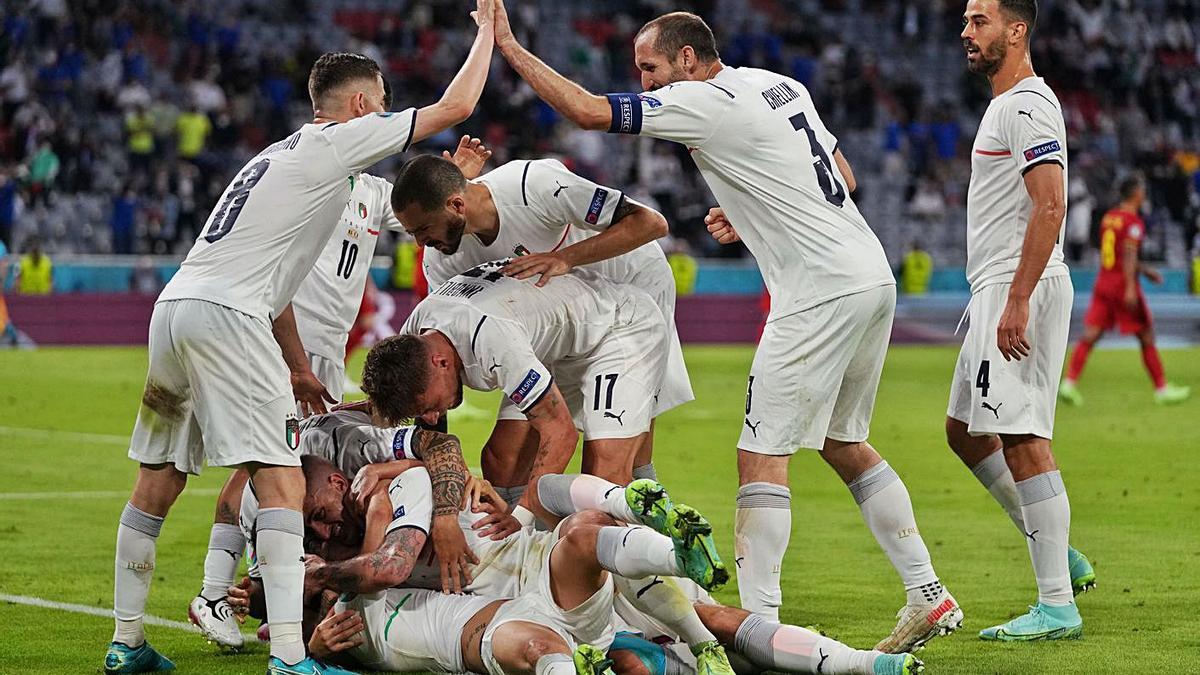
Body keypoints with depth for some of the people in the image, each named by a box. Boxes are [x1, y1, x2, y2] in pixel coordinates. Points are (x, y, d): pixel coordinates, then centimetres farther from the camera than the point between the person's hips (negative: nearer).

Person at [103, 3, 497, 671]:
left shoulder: (280, 153, 28)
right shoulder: (338, 141, 3)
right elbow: (455, 105, 3)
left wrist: (296, 368, 36)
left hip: (173, 306, 9)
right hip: (227, 315, -9)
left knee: (157, 485, 14)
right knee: (284, 484, -12)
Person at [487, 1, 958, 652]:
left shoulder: (707, 103, -10)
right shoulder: (780, 85, 16)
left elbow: (588, 111, -12)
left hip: (821, 293, -9)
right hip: (873, 278, 9)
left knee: (762, 455, -6)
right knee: (842, 443, 18)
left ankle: (758, 624, -9)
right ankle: (928, 594, 17)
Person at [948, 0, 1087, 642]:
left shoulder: (1028, 105, -13)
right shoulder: (1005, 106, 20)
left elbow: (1049, 207, -22)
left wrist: (1017, 302, -25)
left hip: (1022, 290, -11)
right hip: (998, 295, 11)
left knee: (1021, 438, -11)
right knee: (964, 430, 16)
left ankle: (1057, 605, -10)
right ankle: (1057, 554, 21)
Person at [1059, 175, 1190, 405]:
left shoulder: (1108, 218, 14)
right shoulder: (1133, 222, -11)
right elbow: (1129, 255, -21)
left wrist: (1144, 270, 30)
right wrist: (1130, 288, -25)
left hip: (1103, 283, 7)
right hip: (1123, 285, -7)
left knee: (1089, 336, 1)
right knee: (1147, 338, 5)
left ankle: (1069, 382, -13)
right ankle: (1162, 389, 11)